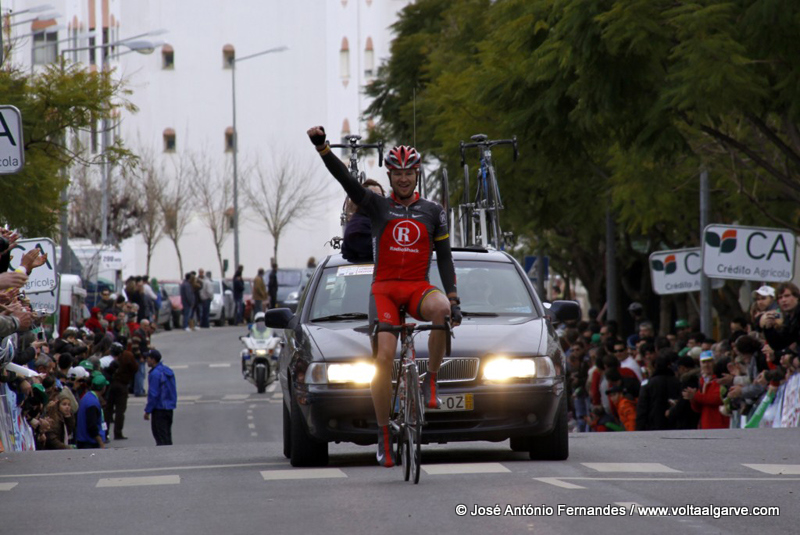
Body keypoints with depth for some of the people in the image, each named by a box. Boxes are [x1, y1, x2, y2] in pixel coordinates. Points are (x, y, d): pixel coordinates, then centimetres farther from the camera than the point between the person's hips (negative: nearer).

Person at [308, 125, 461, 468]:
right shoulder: (377, 206, 7)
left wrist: (453, 300, -3)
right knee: (385, 356, -16)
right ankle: (383, 434, -6)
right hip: (384, 288, 0)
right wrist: (321, 147, -20)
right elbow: (345, 179, -5)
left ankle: (431, 380, -17)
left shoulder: (433, 212, 10)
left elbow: (444, 258, 8)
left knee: (440, 309, -36)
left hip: (418, 288, 0)